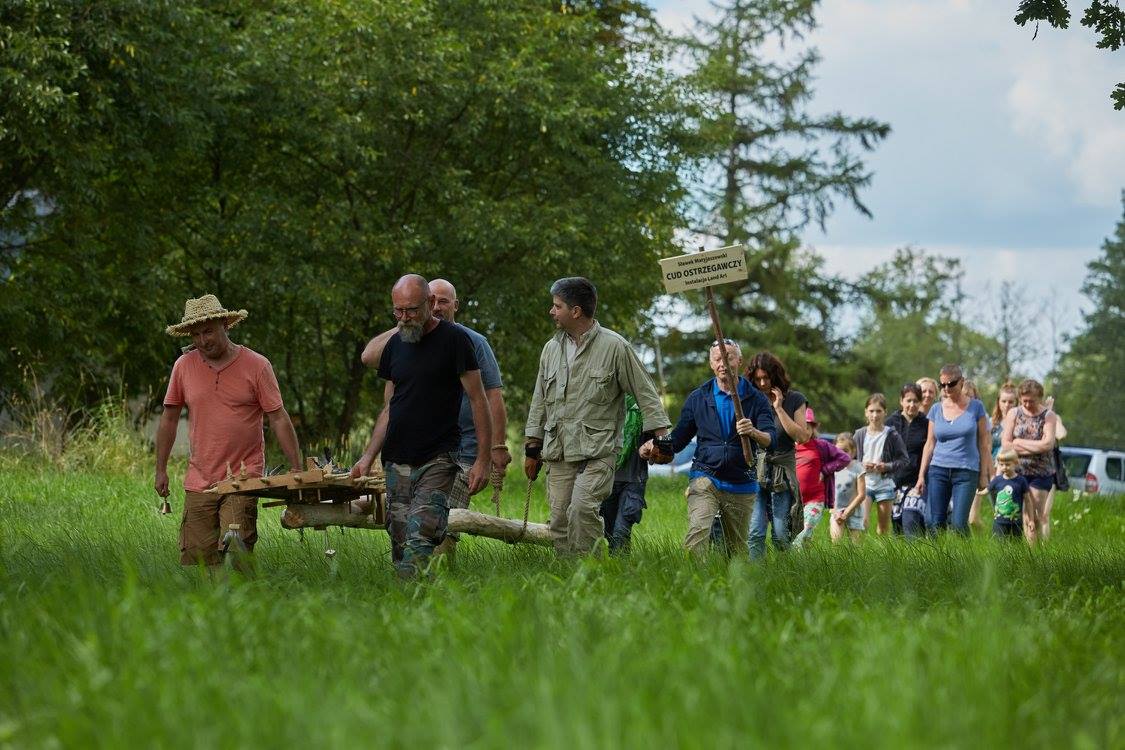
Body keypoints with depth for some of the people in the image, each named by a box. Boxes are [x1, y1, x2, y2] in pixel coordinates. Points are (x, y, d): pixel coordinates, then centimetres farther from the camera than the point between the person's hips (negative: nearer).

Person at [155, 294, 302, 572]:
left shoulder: (256, 366, -1)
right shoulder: (184, 366, 5)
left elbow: (279, 419, 0)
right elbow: (169, 419, 14)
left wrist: (297, 471, -3)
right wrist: (161, 470, 14)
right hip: (199, 483, 3)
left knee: (237, 555, -12)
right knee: (195, 558, 0)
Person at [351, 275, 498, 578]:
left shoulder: (454, 339, -4)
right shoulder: (395, 345, 14)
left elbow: (478, 400, -4)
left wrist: (484, 458, -9)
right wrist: (368, 456, 8)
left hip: (437, 461, -6)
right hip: (396, 462, 6)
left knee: (419, 540, -20)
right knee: (400, 546, 2)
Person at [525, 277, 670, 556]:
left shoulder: (614, 347, -2)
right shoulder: (551, 349, 14)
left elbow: (644, 393, 1)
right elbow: (540, 401, 21)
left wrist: (660, 434, -6)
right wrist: (533, 447, 18)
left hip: (598, 449, -5)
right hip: (558, 451, 5)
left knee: (582, 508, -22)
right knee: (559, 518, -1)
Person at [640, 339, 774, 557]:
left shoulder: (756, 400, 4)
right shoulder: (698, 398, 9)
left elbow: (771, 439, -8)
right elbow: (679, 438, 13)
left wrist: (754, 433, -32)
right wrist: (655, 446, -9)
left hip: (741, 484, 1)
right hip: (705, 479, -1)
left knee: (737, 548, 7)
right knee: (698, 531, -23)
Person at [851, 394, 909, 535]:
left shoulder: (892, 435, -3)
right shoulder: (859, 435, 2)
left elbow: (904, 460, -2)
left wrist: (887, 467, -17)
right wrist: (862, 466, -12)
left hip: (885, 485, 0)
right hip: (864, 483, 1)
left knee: (884, 527, 8)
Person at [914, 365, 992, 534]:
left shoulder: (976, 407, 3)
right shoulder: (936, 409, 9)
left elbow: (983, 443, 5)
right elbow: (930, 444, 13)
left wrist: (984, 474, 0)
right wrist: (921, 475, 8)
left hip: (966, 471, -2)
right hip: (938, 470, 2)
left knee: (959, 524, -10)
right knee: (933, 523, -7)